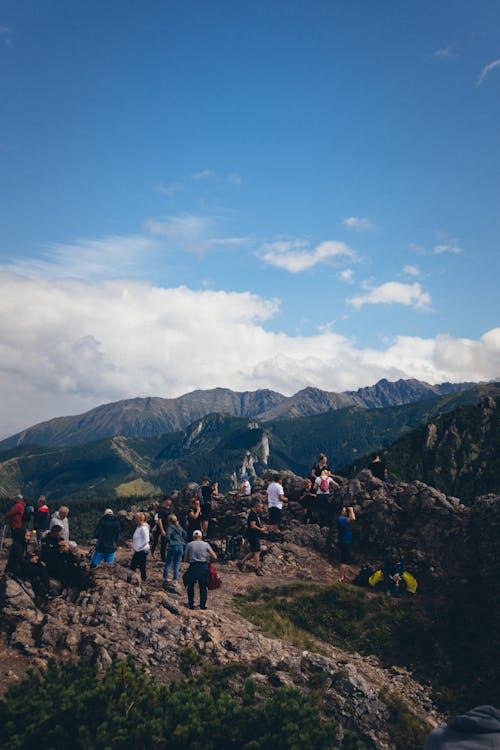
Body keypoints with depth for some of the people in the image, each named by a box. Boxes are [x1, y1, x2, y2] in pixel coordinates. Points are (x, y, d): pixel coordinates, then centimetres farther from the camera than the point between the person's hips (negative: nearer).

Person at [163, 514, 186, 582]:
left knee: (168, 563, 9)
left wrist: (170, 542, -11)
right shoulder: (179, 526, 8)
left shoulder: (170, 527, -10)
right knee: (177, 564, 11)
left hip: (173, 547, -5)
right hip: (180, 546, 5)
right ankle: (175, 578, 10)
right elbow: (184, 534, 20)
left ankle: (165, 578, 12)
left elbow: (167, 536, -25)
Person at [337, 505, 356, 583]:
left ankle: (342, 576, 27)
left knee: (344, 561, 18)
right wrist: (351, 509, -20)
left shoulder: (343, 519, 10)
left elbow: (351, 518, 27)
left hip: (346, 542, 10)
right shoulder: (341, 519, -21)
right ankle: (341, 578, -4)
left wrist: (350, 511, 13)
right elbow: (353, 519, -34)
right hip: (345, 543, -10)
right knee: (344, 561, -7)